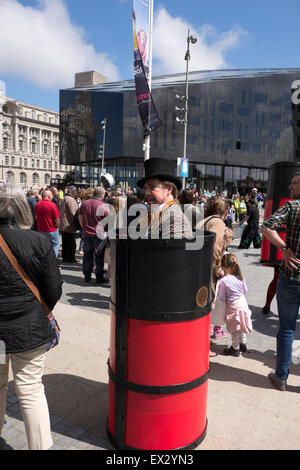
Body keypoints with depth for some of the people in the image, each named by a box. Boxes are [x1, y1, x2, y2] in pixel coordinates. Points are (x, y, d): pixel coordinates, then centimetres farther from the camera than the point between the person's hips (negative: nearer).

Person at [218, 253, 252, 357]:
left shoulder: (223, 281, -23)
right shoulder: (239, 277, -6)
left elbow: (222, 299, -15)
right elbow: (245, 290, 6)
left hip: (233, 306, -6)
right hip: (243, 302, 6)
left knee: (234, 329, 10)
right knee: (241, 326, 23)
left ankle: (235, 348, 24)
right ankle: (243, 344, 39)